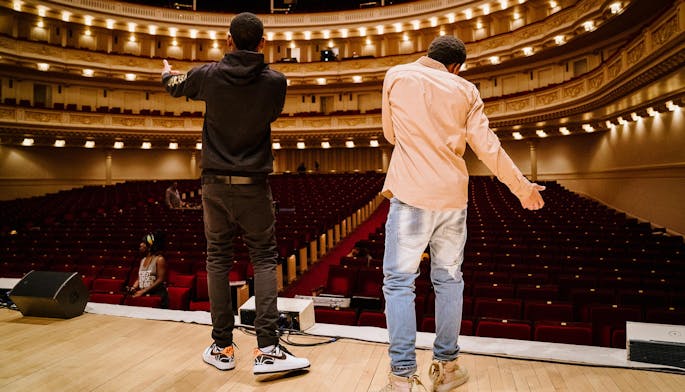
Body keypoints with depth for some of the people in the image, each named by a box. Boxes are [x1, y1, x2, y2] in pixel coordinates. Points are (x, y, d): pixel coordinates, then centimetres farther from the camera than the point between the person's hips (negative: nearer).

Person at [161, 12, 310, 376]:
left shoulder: (208, 75, -2)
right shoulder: (275, 81, -6)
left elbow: (174, 86, 20)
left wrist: (167, 72, 45)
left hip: (215, 184, 2)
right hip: (254, 186, -1)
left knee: (218, 260, 9)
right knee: (264, 259, 4)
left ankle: (222, 348, 15)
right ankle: (267, 349, -3)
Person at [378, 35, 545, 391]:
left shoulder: (397, 76, 7)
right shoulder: (465, 90, 8)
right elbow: (487, 147, 4)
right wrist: (522, 187, 15)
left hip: (411, 194, -2)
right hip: (452, 196, 3)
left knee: (399, 283, 2)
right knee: (449, 281, 14)